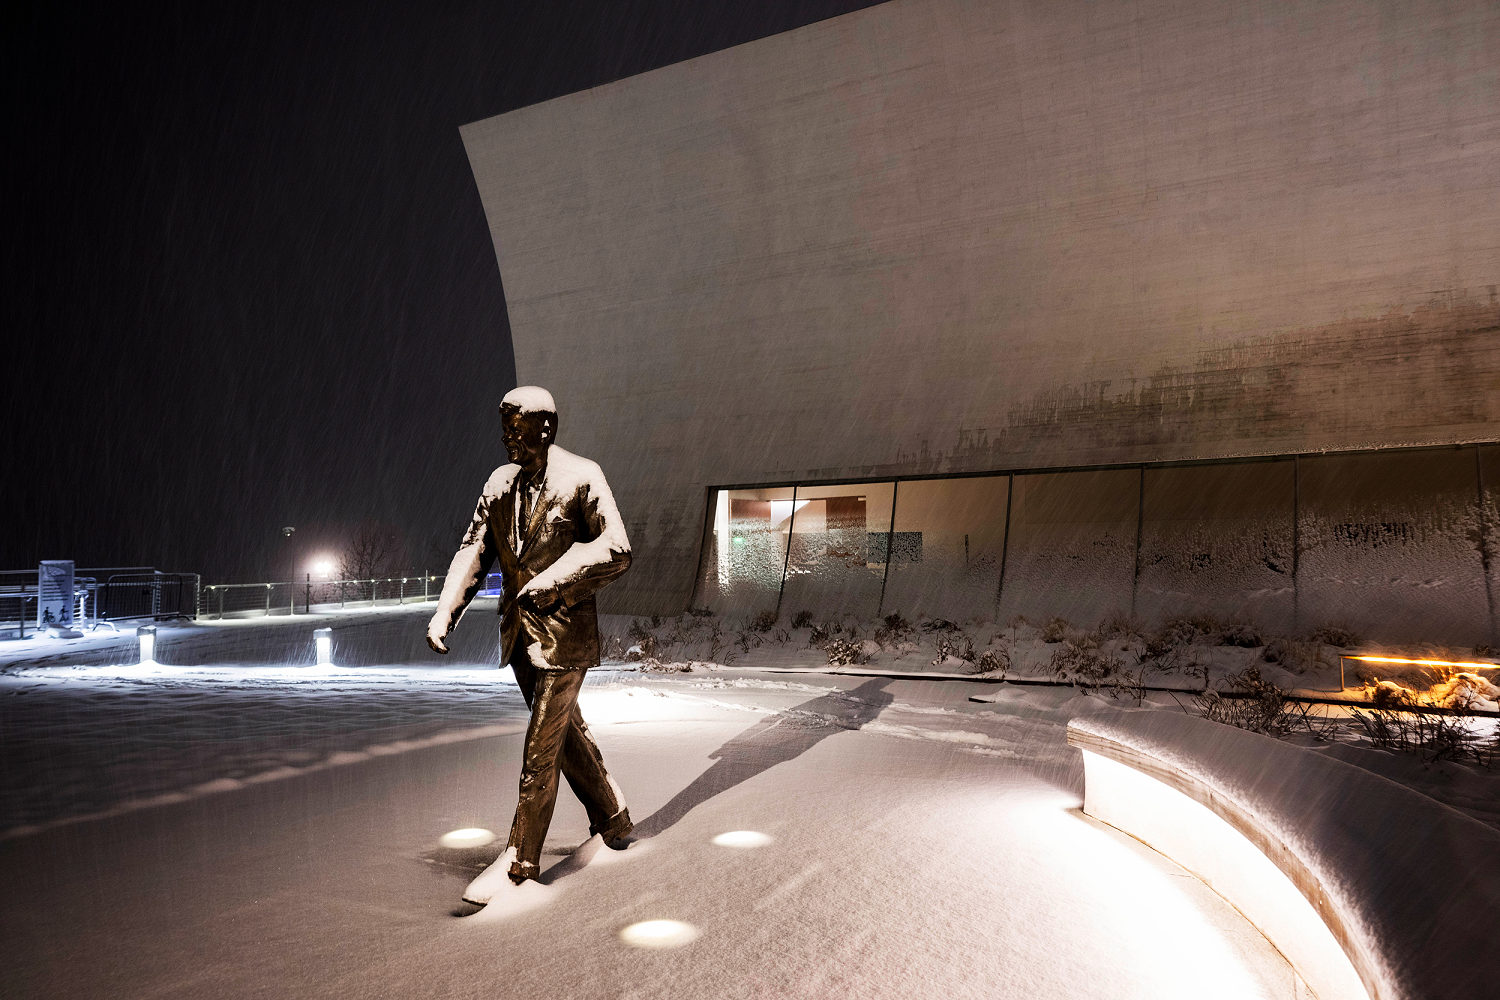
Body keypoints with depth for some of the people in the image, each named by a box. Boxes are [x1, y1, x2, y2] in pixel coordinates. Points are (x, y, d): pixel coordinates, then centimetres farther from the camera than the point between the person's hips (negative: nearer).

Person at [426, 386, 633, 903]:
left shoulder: (582, 477, -12)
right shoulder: (500, 484, 6)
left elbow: (616, 550, -20)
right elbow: (473, 551, 3)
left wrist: (552, 579, -25)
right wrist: (443, 614, -8)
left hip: (565, 632, -7)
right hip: (519, 634, 7)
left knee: (540, 752, -2)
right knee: (565, 733, 20)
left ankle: (518, 863, 12)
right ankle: (613, 819, 40)